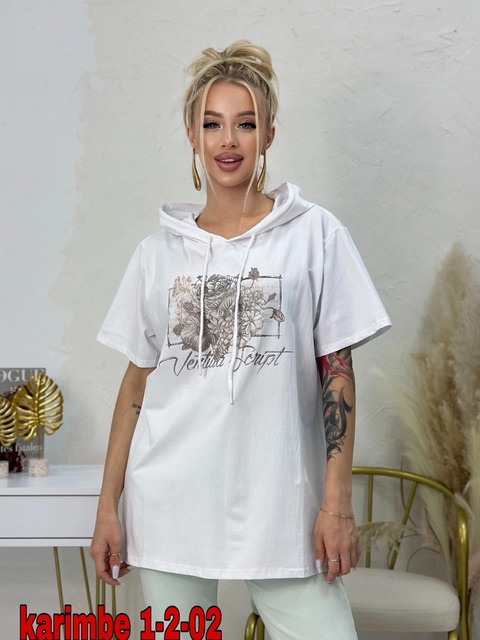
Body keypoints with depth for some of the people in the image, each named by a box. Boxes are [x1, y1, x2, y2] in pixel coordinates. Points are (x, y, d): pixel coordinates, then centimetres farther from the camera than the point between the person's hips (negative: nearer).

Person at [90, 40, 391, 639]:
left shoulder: (314, 235, 1)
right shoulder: (159, 253, 8)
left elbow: (336, 372, 0)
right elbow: (138, 380, 9)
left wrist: (337, 503, -5)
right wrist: (108, 507, 7)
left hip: (279, 501, -2)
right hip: (170, 502, 2)